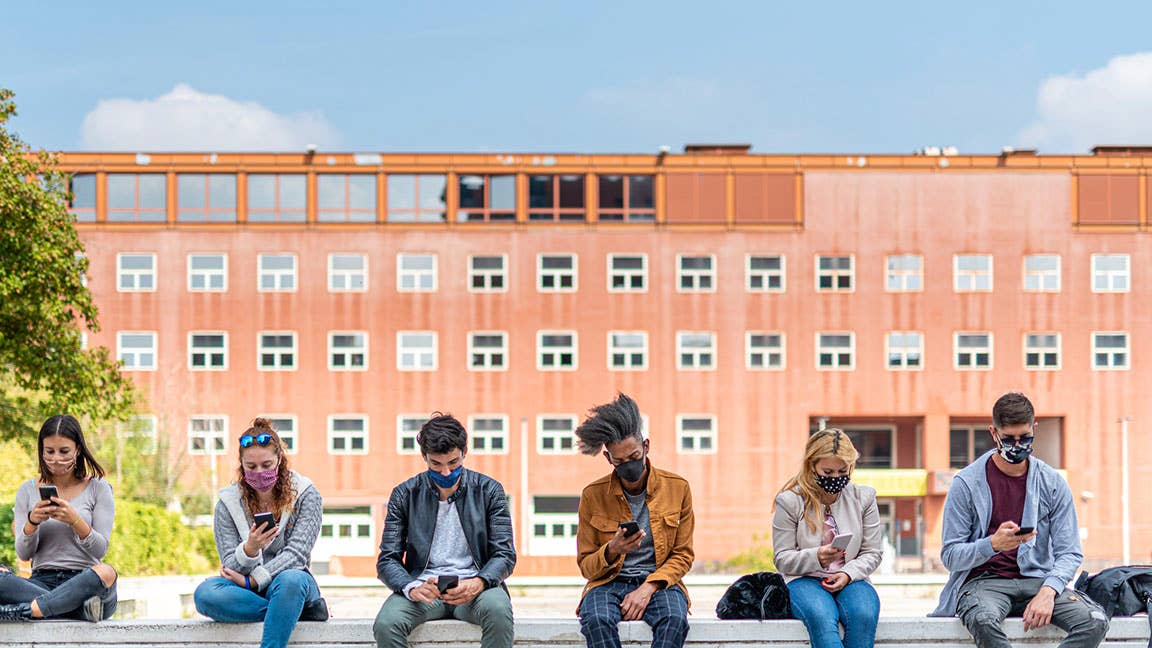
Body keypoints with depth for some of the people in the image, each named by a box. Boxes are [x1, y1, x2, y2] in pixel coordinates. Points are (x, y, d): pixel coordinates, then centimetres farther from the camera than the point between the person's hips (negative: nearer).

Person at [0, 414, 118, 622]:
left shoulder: (98, 489, 8)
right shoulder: (28, 491, 14)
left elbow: (100, 550, 0)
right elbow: (23, 554, 7)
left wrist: (75, 520, -18)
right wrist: (32, 523, -13)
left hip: (84, 583, -2)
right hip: (42, 583, 2)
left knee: (105, 573, -38)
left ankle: (22, 611, -37)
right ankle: (81, 608, -37)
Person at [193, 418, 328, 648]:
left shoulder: (305, 495, -2)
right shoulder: (228, 503, 2)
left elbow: (297, 554, -10)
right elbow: (230, 567, -4)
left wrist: (251, 580, -19)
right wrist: (249, 550, -27)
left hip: (291, 585, -2)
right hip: (246, 592, 3)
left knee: (291, 580, -39)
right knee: (204, 594, -31)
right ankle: (300, 609, -26)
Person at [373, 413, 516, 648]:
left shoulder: (489, 490, 5)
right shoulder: (404, 495, 6)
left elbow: (505, 555, 1)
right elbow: (387, 560, 2)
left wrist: (478, 583, -22)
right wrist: (411, 588, -22)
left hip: (474, 586, 0)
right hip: (424, 587, 1)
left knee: (497, 610, -35)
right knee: (386, 623, -31)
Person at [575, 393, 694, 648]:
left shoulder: (678, 488, 3)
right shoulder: (593, 495, 2)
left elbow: (683, 555, 5)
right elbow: (586, 565, 6)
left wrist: (648, 588, -12)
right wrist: (612, 550, -17)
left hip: (659, 582, 0)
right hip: (609, 582, 0)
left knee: (674, 618, -35)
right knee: (597, 619, -35)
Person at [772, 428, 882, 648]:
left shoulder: (863, 497, 7)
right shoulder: (790, 501, 0)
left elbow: (872, 552, 8)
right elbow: (781, 559, 0)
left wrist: (848, 574, -12)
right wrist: (815, 557, -20)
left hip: (850, 580, 2)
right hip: (805, 580, -2)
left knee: (864, 615, -34)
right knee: (822, 618, -37)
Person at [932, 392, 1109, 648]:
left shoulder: (1053, 483, 6)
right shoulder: (966, 483, -1)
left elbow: (1069, 553, 4)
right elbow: (950, 556, -3)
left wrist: (1047, 592, -16)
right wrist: (993, 544, -22)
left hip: (1037, 580, 3)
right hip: (983, 579, -3)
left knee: (1095, 622, -26)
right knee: (983, 620, -39)